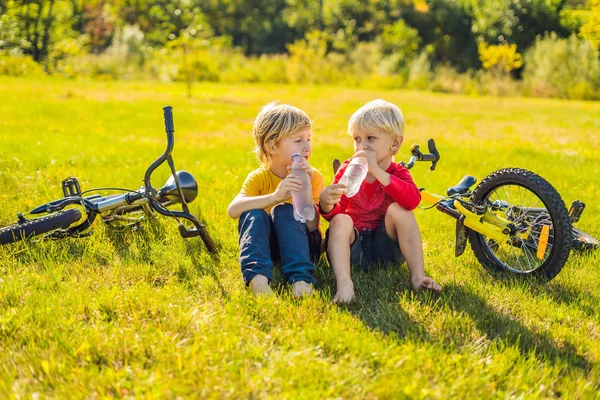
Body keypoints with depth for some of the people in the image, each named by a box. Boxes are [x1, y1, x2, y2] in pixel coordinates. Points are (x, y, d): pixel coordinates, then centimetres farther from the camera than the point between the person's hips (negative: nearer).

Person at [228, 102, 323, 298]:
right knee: (253, 214, -27)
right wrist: (274, 196, -40)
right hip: (265, 244, 1)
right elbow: (233, 210, -27)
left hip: (300, 244, -1)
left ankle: (301, 280, -44)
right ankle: (258, 279, -49)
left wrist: (305, 189, -27)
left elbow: (312, 226, -17)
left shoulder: (313, 177, -5)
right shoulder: (258, 177, -6)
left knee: (284, 211, -29)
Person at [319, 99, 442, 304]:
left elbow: (413, 200, -25)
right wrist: (326, 203, -28)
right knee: (341, 221, -28)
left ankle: (417, 275, -28)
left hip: (385, 246, -1)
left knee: (398, 209, -23)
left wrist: (377, 171, -30)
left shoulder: (398, 173, 0)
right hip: (354, 246, 1)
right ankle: (344, 282, -48)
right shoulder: (347, 170, 3)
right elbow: (333, 215, -2)